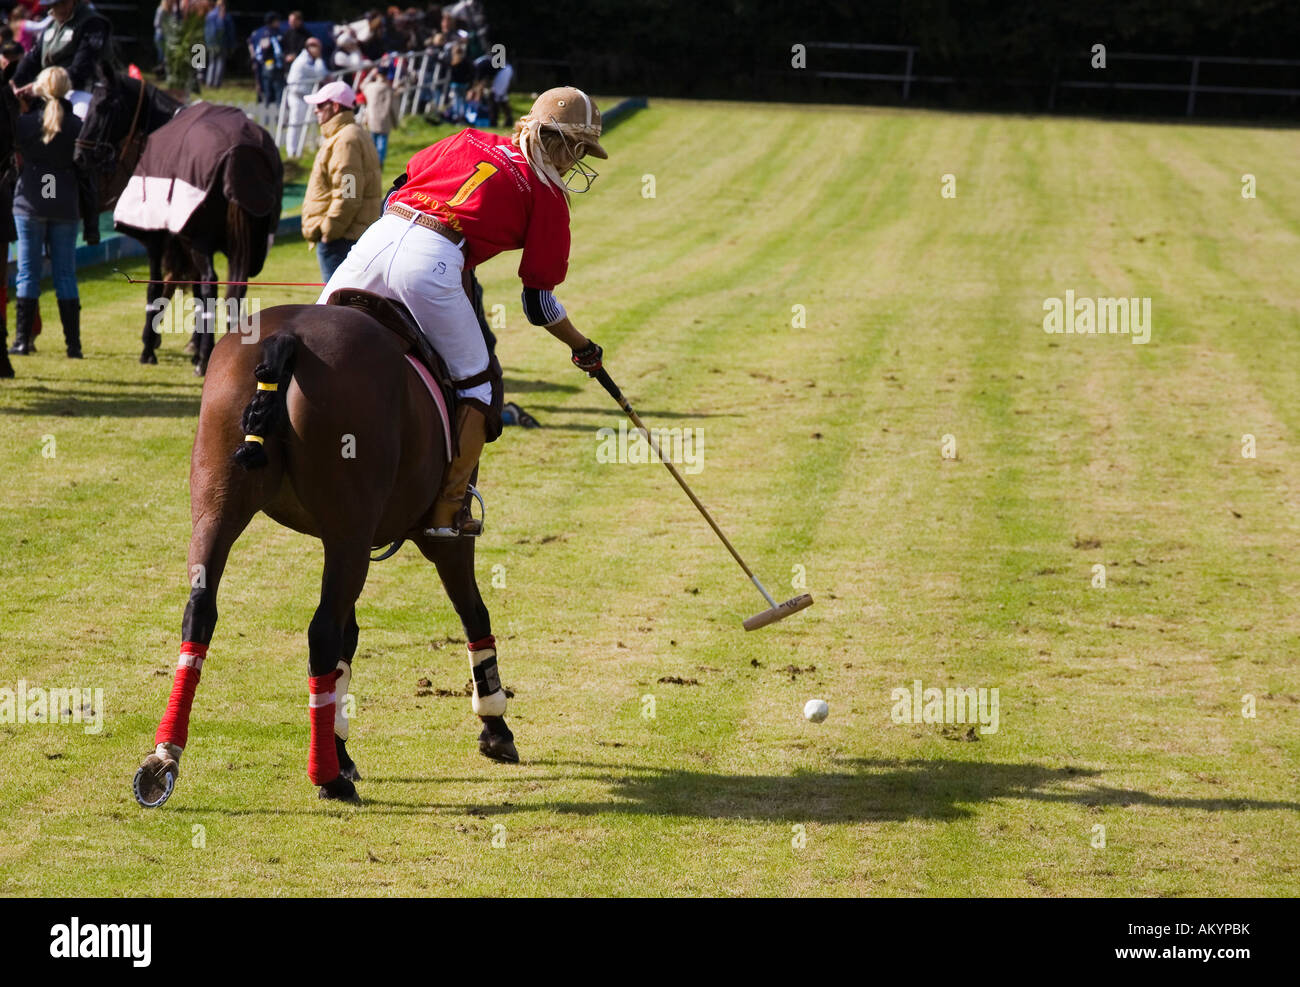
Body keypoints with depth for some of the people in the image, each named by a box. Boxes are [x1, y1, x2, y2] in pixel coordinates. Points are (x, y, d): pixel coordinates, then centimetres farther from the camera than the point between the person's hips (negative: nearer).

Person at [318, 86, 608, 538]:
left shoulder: (469, 142, 24)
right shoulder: (548, 195, 12)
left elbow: (395, 191, 25)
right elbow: (540, 303, 13)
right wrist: (583, 348, 27)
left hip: (378, 237, 4)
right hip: (433, 265, -4)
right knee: (475, 383, 13)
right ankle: (447, 512, 10)